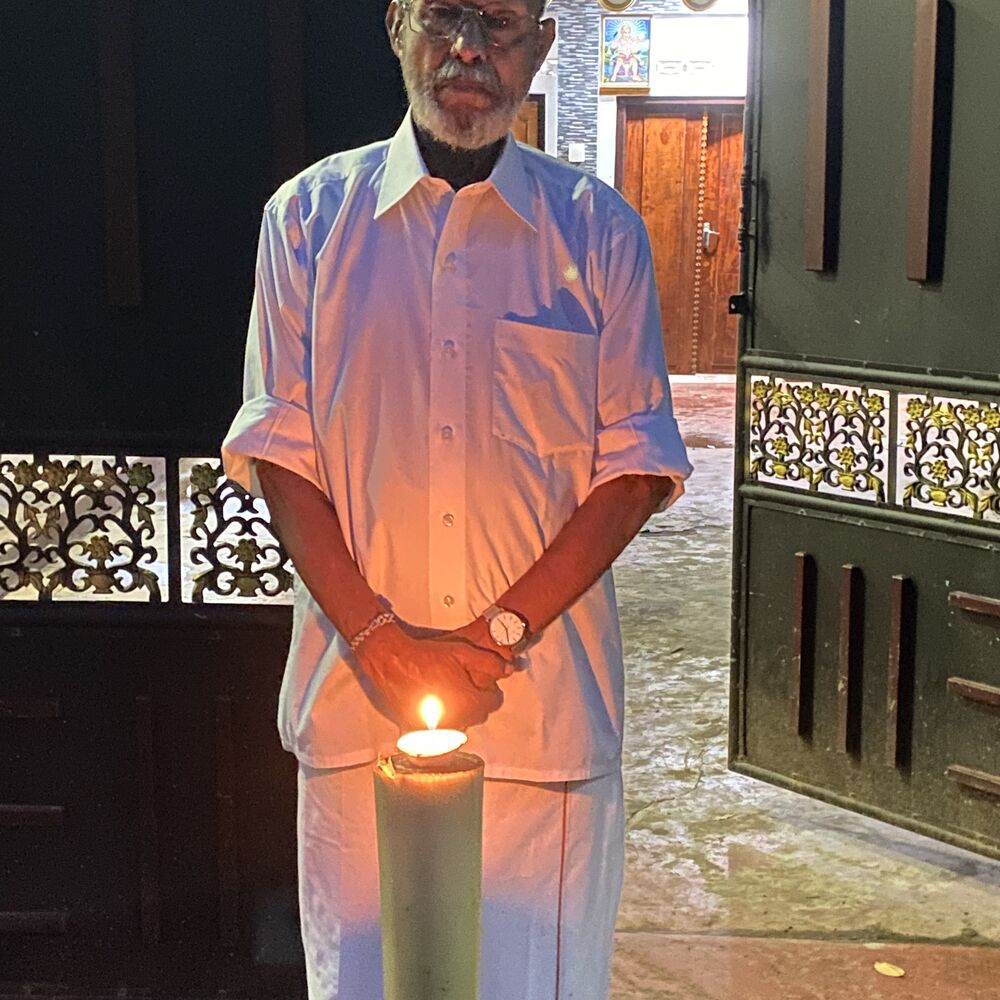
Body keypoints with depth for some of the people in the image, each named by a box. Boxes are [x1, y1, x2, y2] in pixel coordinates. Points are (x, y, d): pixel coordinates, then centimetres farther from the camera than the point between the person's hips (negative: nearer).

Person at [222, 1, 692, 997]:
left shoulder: (599, 230, 2)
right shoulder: (309, 216, 3)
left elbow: (636, 466, 0)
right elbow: (278, 447, 1)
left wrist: (499, 633, -10)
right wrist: (379, 639, -10)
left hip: (544, 709, 0)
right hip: (355, 697, 1)